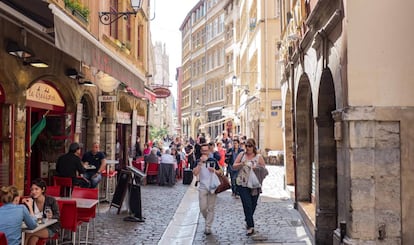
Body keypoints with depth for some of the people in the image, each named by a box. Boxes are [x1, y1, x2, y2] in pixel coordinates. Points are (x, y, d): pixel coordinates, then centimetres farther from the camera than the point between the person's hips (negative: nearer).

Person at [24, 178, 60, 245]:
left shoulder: (51, 200, -9)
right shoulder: (30, 201, 0)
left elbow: (57, 216, -5)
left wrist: (51, 217, -26)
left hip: (50, 228, -3)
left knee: (29, 234, -27)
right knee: (32, 239, -31)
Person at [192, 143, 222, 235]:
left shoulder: (213, 161, 5)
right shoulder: (198, 161, 3)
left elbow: (220, 172, 11)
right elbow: (195, 173, -13)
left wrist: (214, 170, -9)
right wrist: (201, 162, -18)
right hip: (202, 187, 0)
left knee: (211, 208, 1)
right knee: (203, 208, -2)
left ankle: (208, 227, 9)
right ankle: (207, 219, 28)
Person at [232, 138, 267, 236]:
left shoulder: (259, 157, 4)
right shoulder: (241, 155, 6)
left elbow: (264, 169, 4)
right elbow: (234, 166, 5)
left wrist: (257, 169, -17)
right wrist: (241, 164, -14)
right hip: (242, 184, -1)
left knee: (253, 205, 11)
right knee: (247, 204, -10)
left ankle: (248, 221, 37)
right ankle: (250, 226, -5)